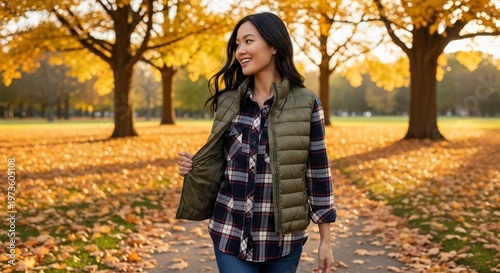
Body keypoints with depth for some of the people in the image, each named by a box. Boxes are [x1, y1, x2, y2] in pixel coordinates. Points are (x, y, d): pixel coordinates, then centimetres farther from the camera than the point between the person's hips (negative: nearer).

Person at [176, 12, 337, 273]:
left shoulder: (306, 104, -5)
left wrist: (325, 240, -1)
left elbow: (318, 172, -3)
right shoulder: (228, 102, 3)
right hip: (231, 234, 2)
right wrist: (193, 166, -9)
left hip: (283, 237, -2)